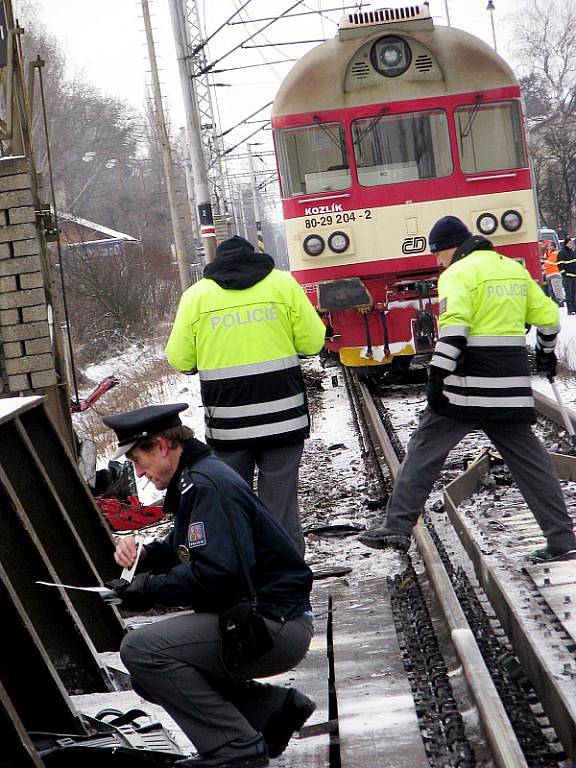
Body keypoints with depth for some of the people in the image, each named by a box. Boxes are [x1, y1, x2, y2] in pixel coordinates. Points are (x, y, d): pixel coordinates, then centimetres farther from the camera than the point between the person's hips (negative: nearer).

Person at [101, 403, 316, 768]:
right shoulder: (195, 478, 15)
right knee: (150, 675, 15)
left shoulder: (207, 485, -17)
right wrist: (144, 554, 6)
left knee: (141, 650, -18)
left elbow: (215, 573, -26)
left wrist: (150, 589, -14)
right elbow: (185, 546, 26)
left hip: (275, 627, -11)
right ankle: (275, 707, 14)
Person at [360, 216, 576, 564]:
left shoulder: (459, 274, -6)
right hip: (512, 386, 6)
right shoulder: (515, 269, 16)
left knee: (424, 450, 2)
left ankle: (398, 527, -1)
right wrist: (546, 353, 35)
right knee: (529, 459, 9)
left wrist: (437, 376, -18)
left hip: (467, 385, -6)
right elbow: (548, 315, 19)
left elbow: (453, 328, -18)